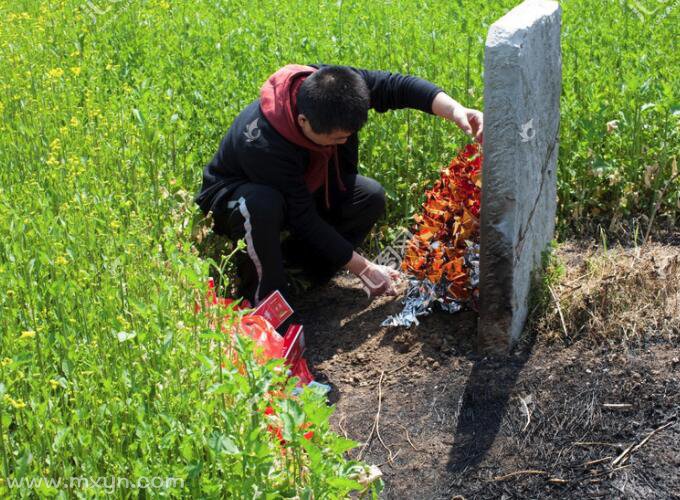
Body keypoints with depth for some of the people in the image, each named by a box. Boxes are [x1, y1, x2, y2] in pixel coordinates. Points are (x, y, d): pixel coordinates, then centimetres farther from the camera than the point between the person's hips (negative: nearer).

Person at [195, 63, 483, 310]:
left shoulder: (332, 84, -27)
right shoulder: (264, 144, -41)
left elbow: (396, 85, -21)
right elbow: (305, 220, -33)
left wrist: (455, 110, -38)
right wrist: (364, 269, -28)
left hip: (303, 186, 6)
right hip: (231, 196, -6)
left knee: (370, 197, -14)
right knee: (262, 205, -41)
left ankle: (291, 260, 0)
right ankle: (261, 298, -18)